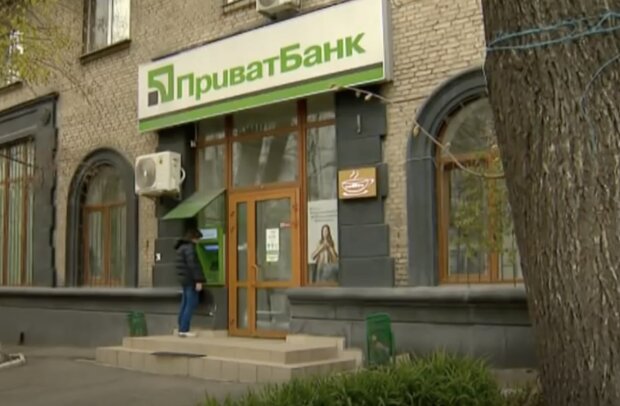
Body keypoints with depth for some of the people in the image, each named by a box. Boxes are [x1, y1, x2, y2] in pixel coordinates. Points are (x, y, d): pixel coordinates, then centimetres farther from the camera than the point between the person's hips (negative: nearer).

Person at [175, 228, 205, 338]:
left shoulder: (182, 247, 19)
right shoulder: (190, 247, -13)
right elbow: (193, 265, -20)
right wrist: (198, 280, -22)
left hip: (184, 280, 10)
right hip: (191, 280, -10)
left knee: (185, 305, 11)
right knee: (191, 305, -9)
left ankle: (181, 329, 13)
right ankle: (184, 330, -12)